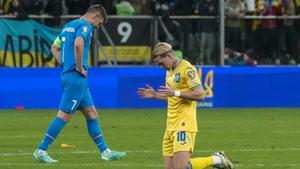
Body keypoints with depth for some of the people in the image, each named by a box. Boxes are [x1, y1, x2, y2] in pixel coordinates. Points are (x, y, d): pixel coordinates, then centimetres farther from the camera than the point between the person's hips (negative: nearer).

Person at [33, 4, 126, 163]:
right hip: (76, 78, -10)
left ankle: (105, 152, 14)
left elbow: (54, 48, 24)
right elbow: (78, 44, -30)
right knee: (64, 116, -7)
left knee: (92, 114, 11)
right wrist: (80, 68, -19)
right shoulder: (85, 26, -10)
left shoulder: (68, 25, 19)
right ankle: (41, 151, -4)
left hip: (68, 74, 10)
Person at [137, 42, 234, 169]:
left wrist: (175, 93, -21)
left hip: (184, 125, -9)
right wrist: (155, 95, 19)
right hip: (171, 126, 9)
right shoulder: (169, 72, 20)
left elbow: (200, 95, -18)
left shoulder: (187, 69, -9)